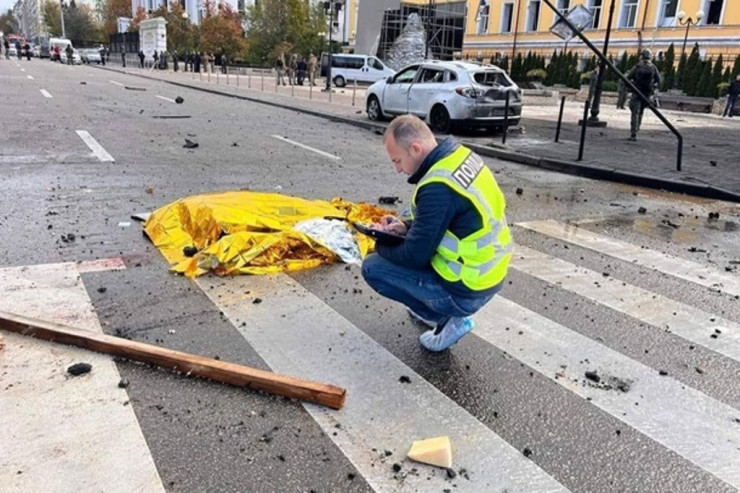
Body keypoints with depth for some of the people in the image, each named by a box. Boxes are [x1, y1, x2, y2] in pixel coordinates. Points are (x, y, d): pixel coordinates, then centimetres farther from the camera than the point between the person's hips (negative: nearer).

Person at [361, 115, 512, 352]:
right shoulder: (460, 155, -1)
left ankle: (447, 318, 2)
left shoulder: (438, 187, -28)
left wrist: (381, 245, -1)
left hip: (466, 290, -9)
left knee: (373, 267, -2)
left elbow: (414, 256, -20)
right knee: (404, 244, 22)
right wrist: (407, 226, 6)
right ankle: (434, 309, 23)